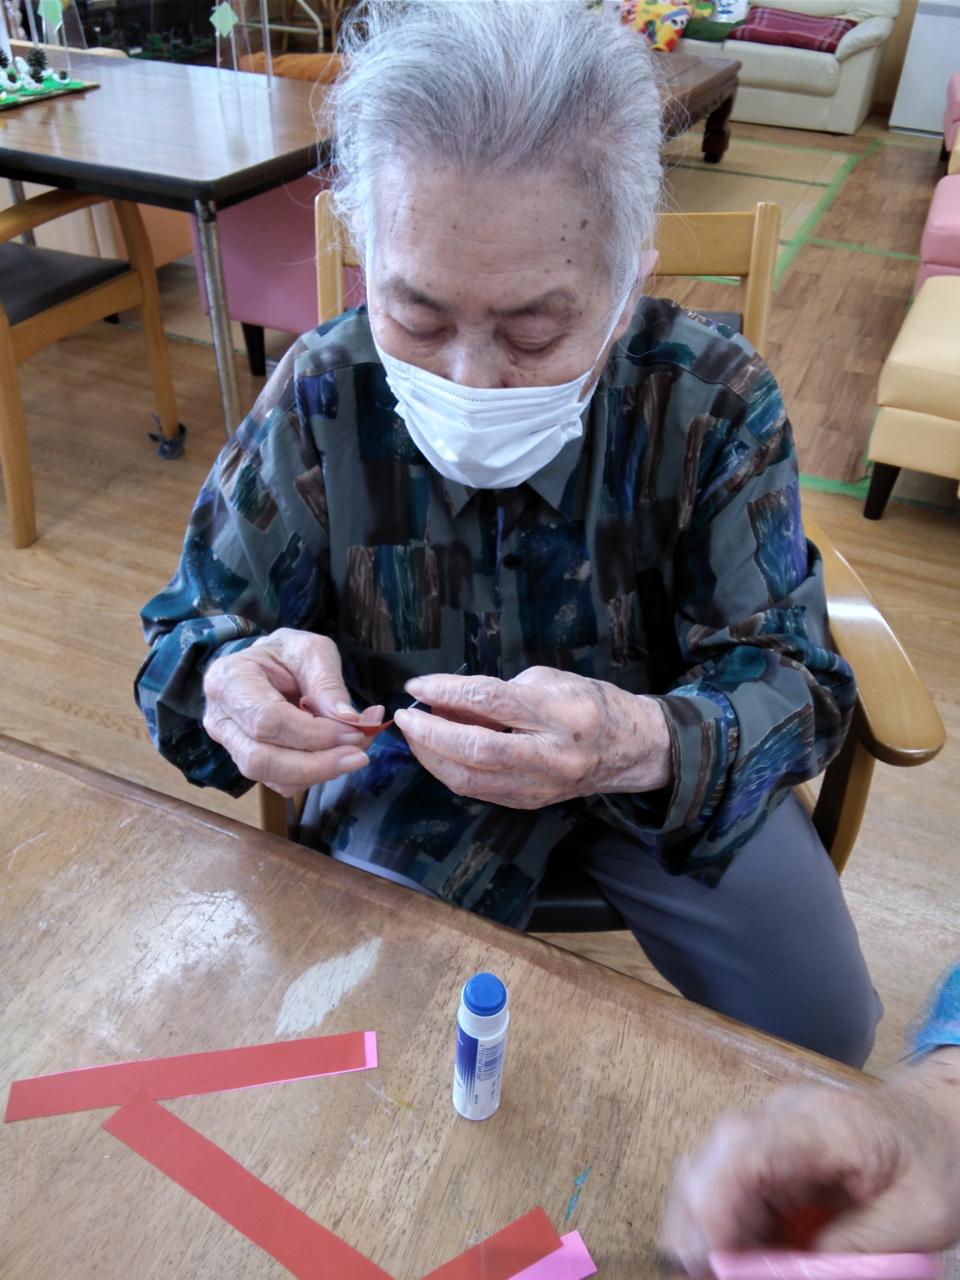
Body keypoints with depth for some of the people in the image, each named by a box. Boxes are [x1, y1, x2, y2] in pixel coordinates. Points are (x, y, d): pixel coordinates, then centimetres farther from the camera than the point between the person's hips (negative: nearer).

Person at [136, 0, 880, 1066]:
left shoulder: (713, 399, -18)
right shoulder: (320, 395, -17)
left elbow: (790, 677, -19)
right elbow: (190, 627, -8)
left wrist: (645, 743, -44)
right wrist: (228, 681, -36)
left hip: (662, 764, 1)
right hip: (413, 764, 1)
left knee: (821, 1024, -7)